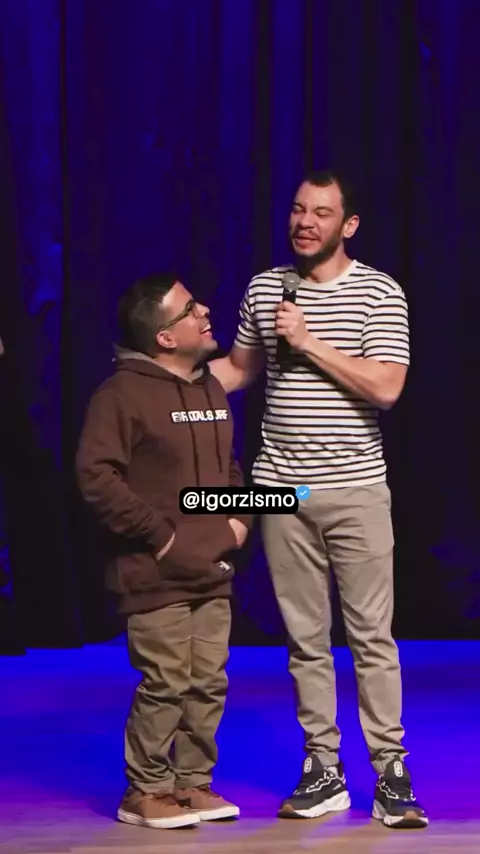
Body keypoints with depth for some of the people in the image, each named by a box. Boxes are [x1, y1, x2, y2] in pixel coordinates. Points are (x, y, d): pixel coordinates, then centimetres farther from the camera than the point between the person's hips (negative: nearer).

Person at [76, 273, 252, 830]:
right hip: (157, 575, -7)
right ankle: (145, 790, 7)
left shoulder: (210, 390, 14)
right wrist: (157, 534, -15)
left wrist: (239, 516, 10)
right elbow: (96, 476, -17)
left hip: (212, 572, 7)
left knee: (208, 685, 9)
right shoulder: (123, 393, -12)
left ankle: (193, 782, 21)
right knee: (164, 686, -6)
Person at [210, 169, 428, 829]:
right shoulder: (264, 289, 9)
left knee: (372, 637, -2)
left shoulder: (381, 293, -3)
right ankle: (323, 771, 12)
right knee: (306, 638, 6)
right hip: (284, 489, 3)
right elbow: (240, 368, 23)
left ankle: (390, 773, 2)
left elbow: (385, 386, -14)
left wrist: (309, 342, -15)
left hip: (356, 489, -3)